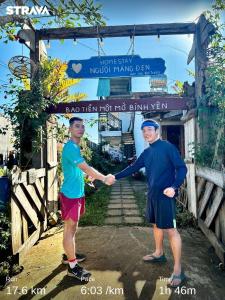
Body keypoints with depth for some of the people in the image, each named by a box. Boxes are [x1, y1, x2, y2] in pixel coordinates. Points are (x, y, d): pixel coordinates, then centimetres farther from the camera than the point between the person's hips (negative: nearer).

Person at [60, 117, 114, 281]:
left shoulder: (75, 147, 12)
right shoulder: (71, 147, -20)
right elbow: (86, 168, -27)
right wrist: (104, 178, -20)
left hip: (76, 193, 10)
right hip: (70, 195, -10)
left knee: (70, 227, 20)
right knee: (71, 229, 0)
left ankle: (69, 255, 36)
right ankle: (73, 266, 12)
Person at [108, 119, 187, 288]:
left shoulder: (167, 147, -10)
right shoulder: (146, 152, 11)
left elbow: (182, 168, -13)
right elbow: (133, 168, 19)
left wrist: (174, 187, -27)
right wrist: (116, 177, 20)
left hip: (165, 195, -8)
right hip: (152, 194, 8)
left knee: (170, 229, -4)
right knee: (156, 224, 20)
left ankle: (178, 270, 7)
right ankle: (159, 254, 40)